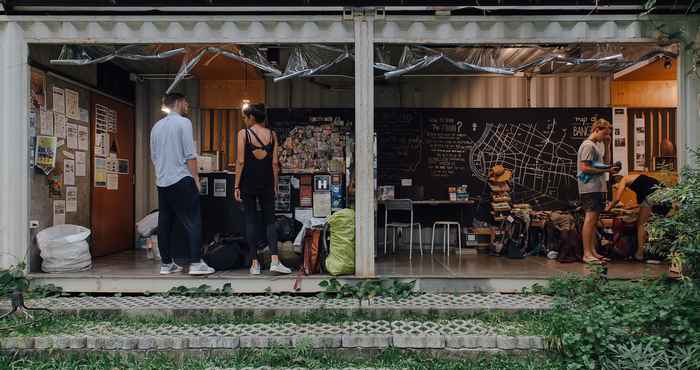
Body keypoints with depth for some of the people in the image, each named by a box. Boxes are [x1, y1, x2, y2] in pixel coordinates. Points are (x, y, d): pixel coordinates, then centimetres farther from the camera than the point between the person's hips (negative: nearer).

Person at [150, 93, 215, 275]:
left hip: (162, 182, 7)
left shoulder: (157, 126, 15)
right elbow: (190, 154, -10)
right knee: (192, 221, -4)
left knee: (165, 223, 8)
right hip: (181, 180, -7)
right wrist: (196, 178, -5)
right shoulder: (183, 122, -5)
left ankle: (166, 263, 12)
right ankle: (195, 263, -8)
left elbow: (153, 156, 19)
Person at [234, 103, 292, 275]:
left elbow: (241, 162, -7)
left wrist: (237, 185, -2)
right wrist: (275, 185, 10)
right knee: (270, 220, 7)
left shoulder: (243, 133, -4)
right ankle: (274, 260, -5)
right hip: (267, 183, 2)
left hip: (248, 182, -2)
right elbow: (274, 163, 3)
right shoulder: (272, 135, 4)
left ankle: (254, 263, 6)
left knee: (251, 221, 5)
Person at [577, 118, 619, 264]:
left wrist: (608, 169, 4)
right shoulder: (588, 145, -10)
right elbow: (585, 168, -17)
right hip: (590, 188, -10)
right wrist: (606, 170, -16)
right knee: (590, 218, -10)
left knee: (594, 219, 11)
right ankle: (587, 254, -9)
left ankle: (593, 252, 16)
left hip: (598, 188, 10)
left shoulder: (597, 145, 21)